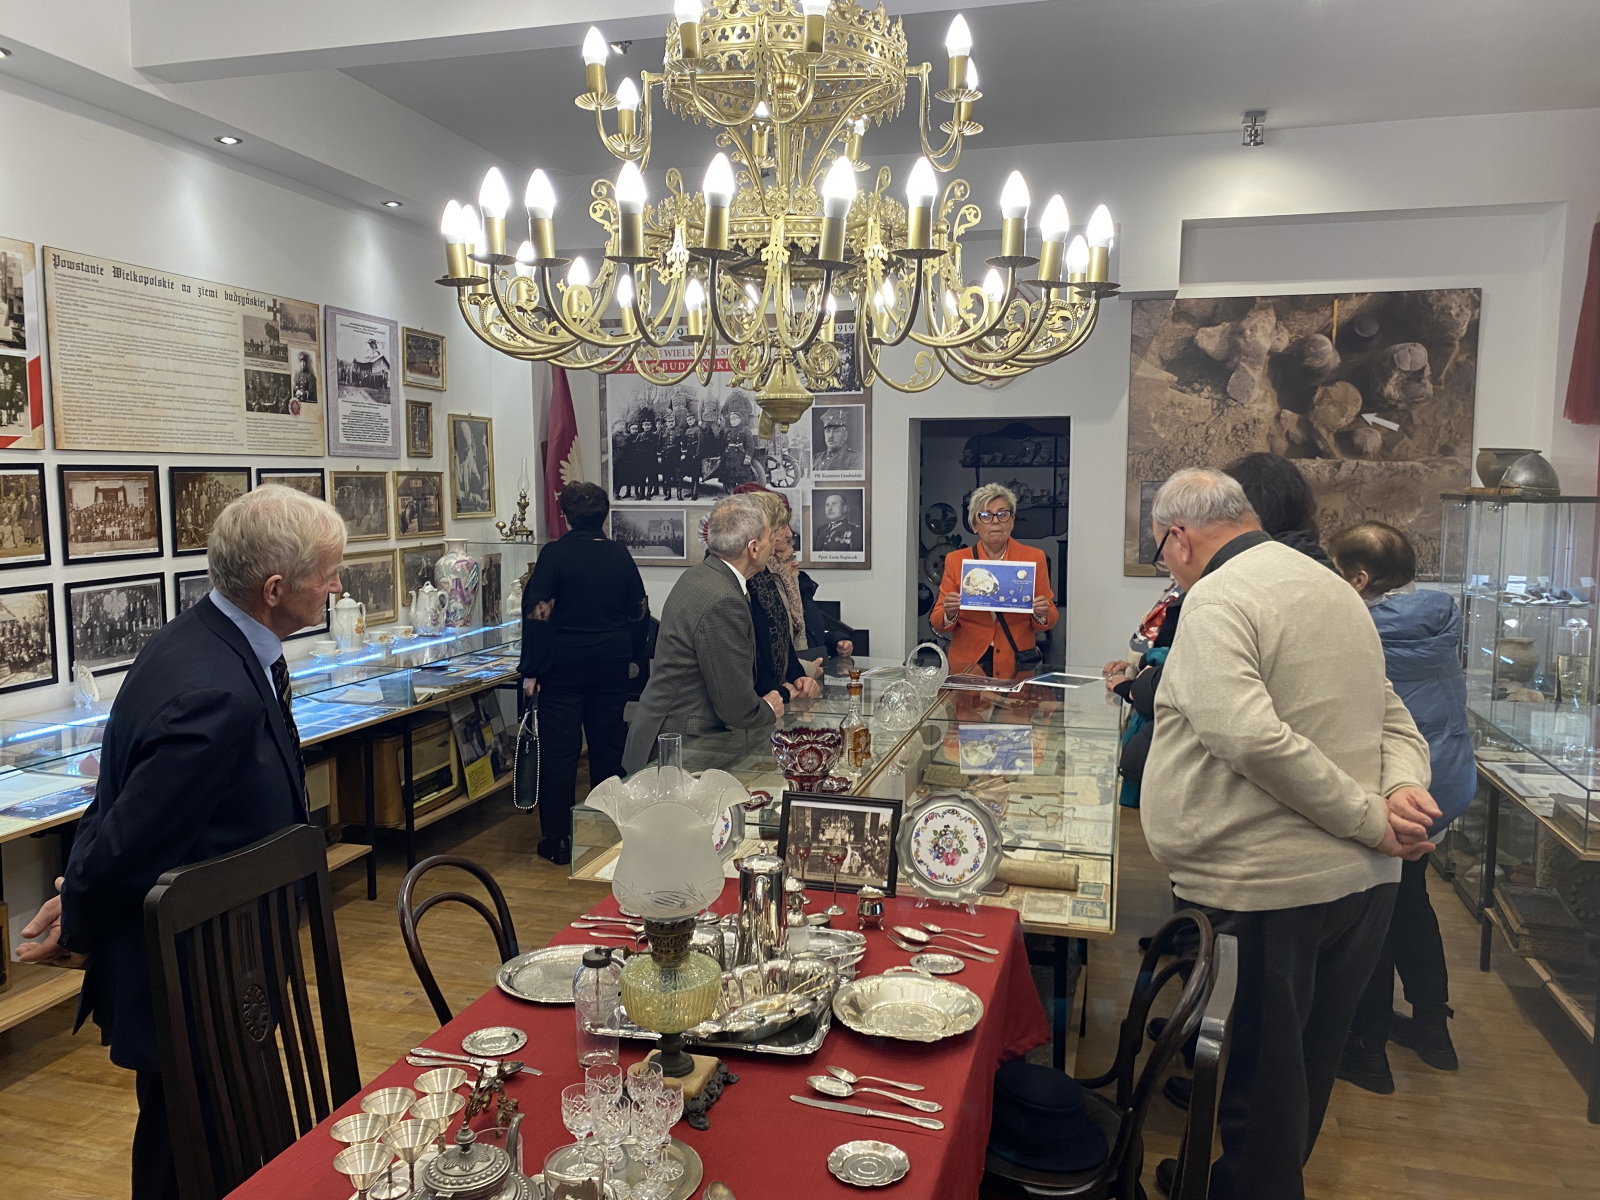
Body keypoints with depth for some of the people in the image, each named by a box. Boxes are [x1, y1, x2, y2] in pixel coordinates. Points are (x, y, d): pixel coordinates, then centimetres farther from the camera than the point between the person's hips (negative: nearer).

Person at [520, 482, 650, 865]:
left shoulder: (554, 554, -10)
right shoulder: (620, 556, 3)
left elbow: (538, 614, -13)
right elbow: (640, 611, 11)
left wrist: (531, 671, -9)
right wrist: (632, 657, 23)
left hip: (564, 664, -4)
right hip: (612, 663, 4)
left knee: (559, 749, 2)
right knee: (608, 745, 12)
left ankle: (558, 839, 7)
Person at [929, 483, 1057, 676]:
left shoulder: (1034, 558, 5)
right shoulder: (956, 560, 5)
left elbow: (1050, 621, 9)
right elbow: (937, 624, 6)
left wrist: (1042, 614, -11)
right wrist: (949, 614, -14)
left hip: (1016, 666, 0)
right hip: (966, 665, 0)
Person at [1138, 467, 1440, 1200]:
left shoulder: (1216, 599, -15)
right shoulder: (1333, 589, 14)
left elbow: (1249, 735, -29)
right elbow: (1396, 721, 14)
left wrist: (1371, 818, -20)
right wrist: (1403, 788, -5)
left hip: (1265, 892, -9)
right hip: (1362, 882, 9)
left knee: (1256, 1073, 9)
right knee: (1304, 1068, 23)